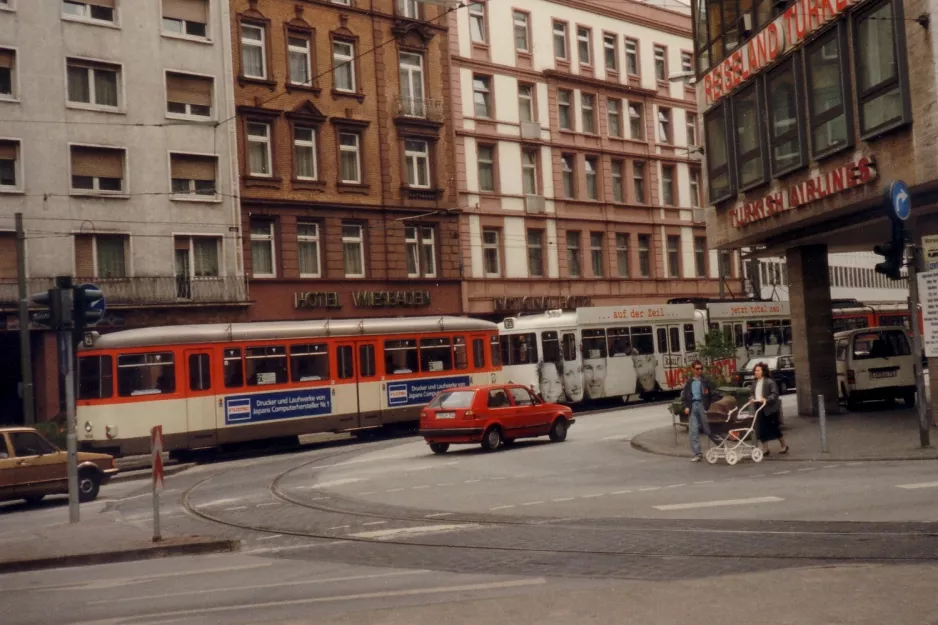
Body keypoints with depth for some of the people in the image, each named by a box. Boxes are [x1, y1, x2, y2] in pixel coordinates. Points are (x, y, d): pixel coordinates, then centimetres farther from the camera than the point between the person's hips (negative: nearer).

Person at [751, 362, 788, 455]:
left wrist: (766, 399, -29)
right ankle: (765, 449, 11)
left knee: (775, 428, 4)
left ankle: (784, 446, 23)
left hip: (770, 409, -6)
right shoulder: (755, 382, 9)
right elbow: (751, 392, 17)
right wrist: (752, 398, -4)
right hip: (759, 409, 7)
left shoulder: (769, 382, -13)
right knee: (761, 430, 4)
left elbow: (775, 394, -17)